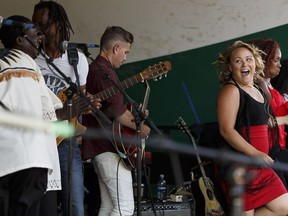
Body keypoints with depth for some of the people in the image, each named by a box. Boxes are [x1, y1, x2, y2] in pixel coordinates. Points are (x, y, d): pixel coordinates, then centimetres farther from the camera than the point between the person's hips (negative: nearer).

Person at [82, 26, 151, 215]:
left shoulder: (94, 69, 19)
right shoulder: (104, 72, -14)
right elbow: (117, 110, -21)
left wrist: (133, 115, 22)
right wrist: (139, 127, -8)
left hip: (99, 146, 11)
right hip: (110, 148, -11)